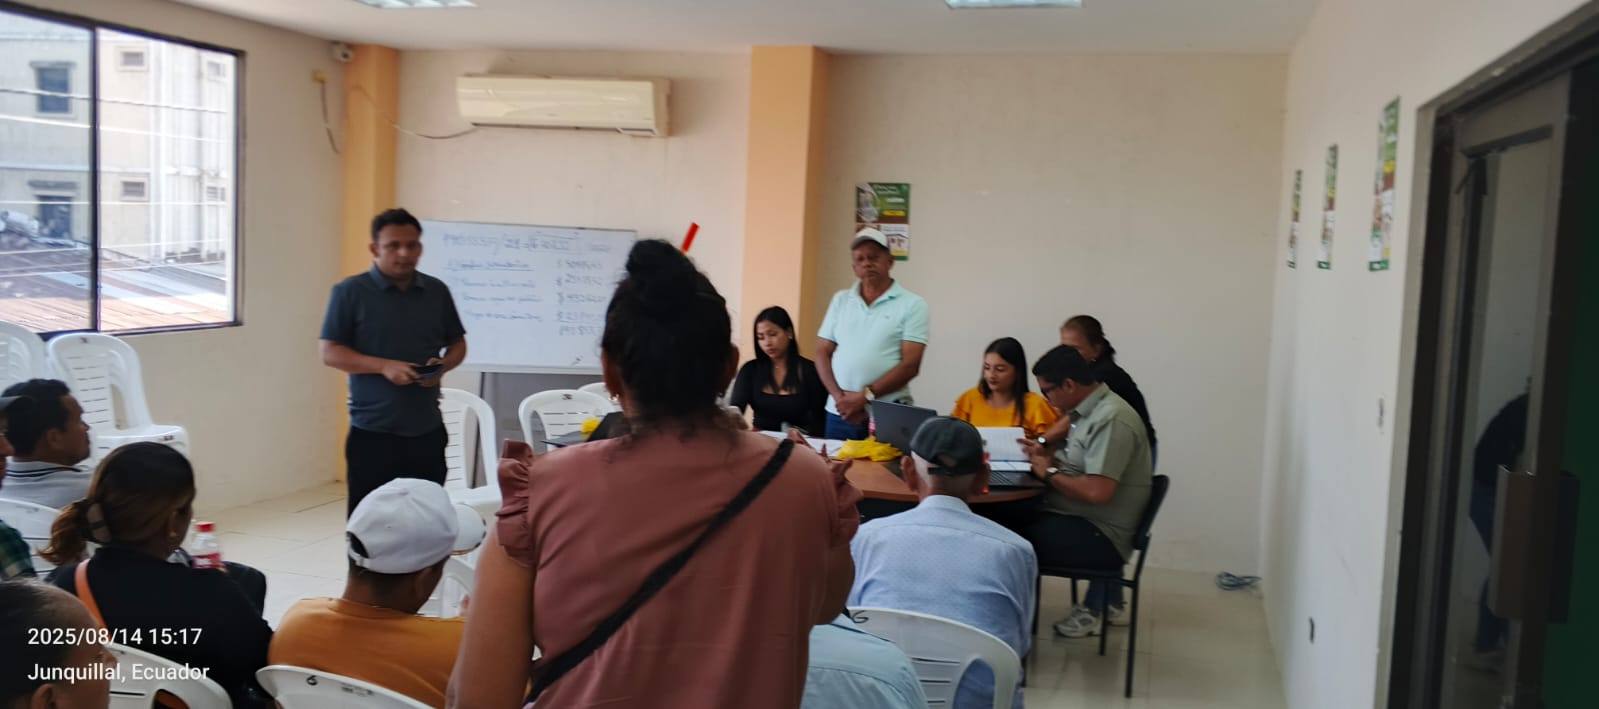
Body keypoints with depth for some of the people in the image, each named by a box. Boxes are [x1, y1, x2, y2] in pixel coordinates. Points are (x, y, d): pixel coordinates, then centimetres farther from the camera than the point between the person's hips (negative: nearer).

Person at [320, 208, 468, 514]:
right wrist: (384, 366, -20)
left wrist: (443, 366, -7)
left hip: (428, 430, 4)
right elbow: (331, 353, -6)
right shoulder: (350, 291, -4)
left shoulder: (437, 291, 9)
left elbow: (457, 343, 16)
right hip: (372, 432, -4)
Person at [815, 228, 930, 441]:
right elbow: (823, 353, 8)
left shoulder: (912, 305, -1)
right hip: (839, 413, 3)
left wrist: (865, 396, -14)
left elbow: (910, 365, -8)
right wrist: (840, 397, -8)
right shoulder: (840, 300, 11)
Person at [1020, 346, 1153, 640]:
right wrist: (1049, 455, 8)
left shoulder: (1110, 419, -19)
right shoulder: (1091, 411, 11)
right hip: (1081, 521, 10)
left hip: (1100, 537, -9)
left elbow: (1097, 491, -27)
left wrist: (1050, 472, -14)